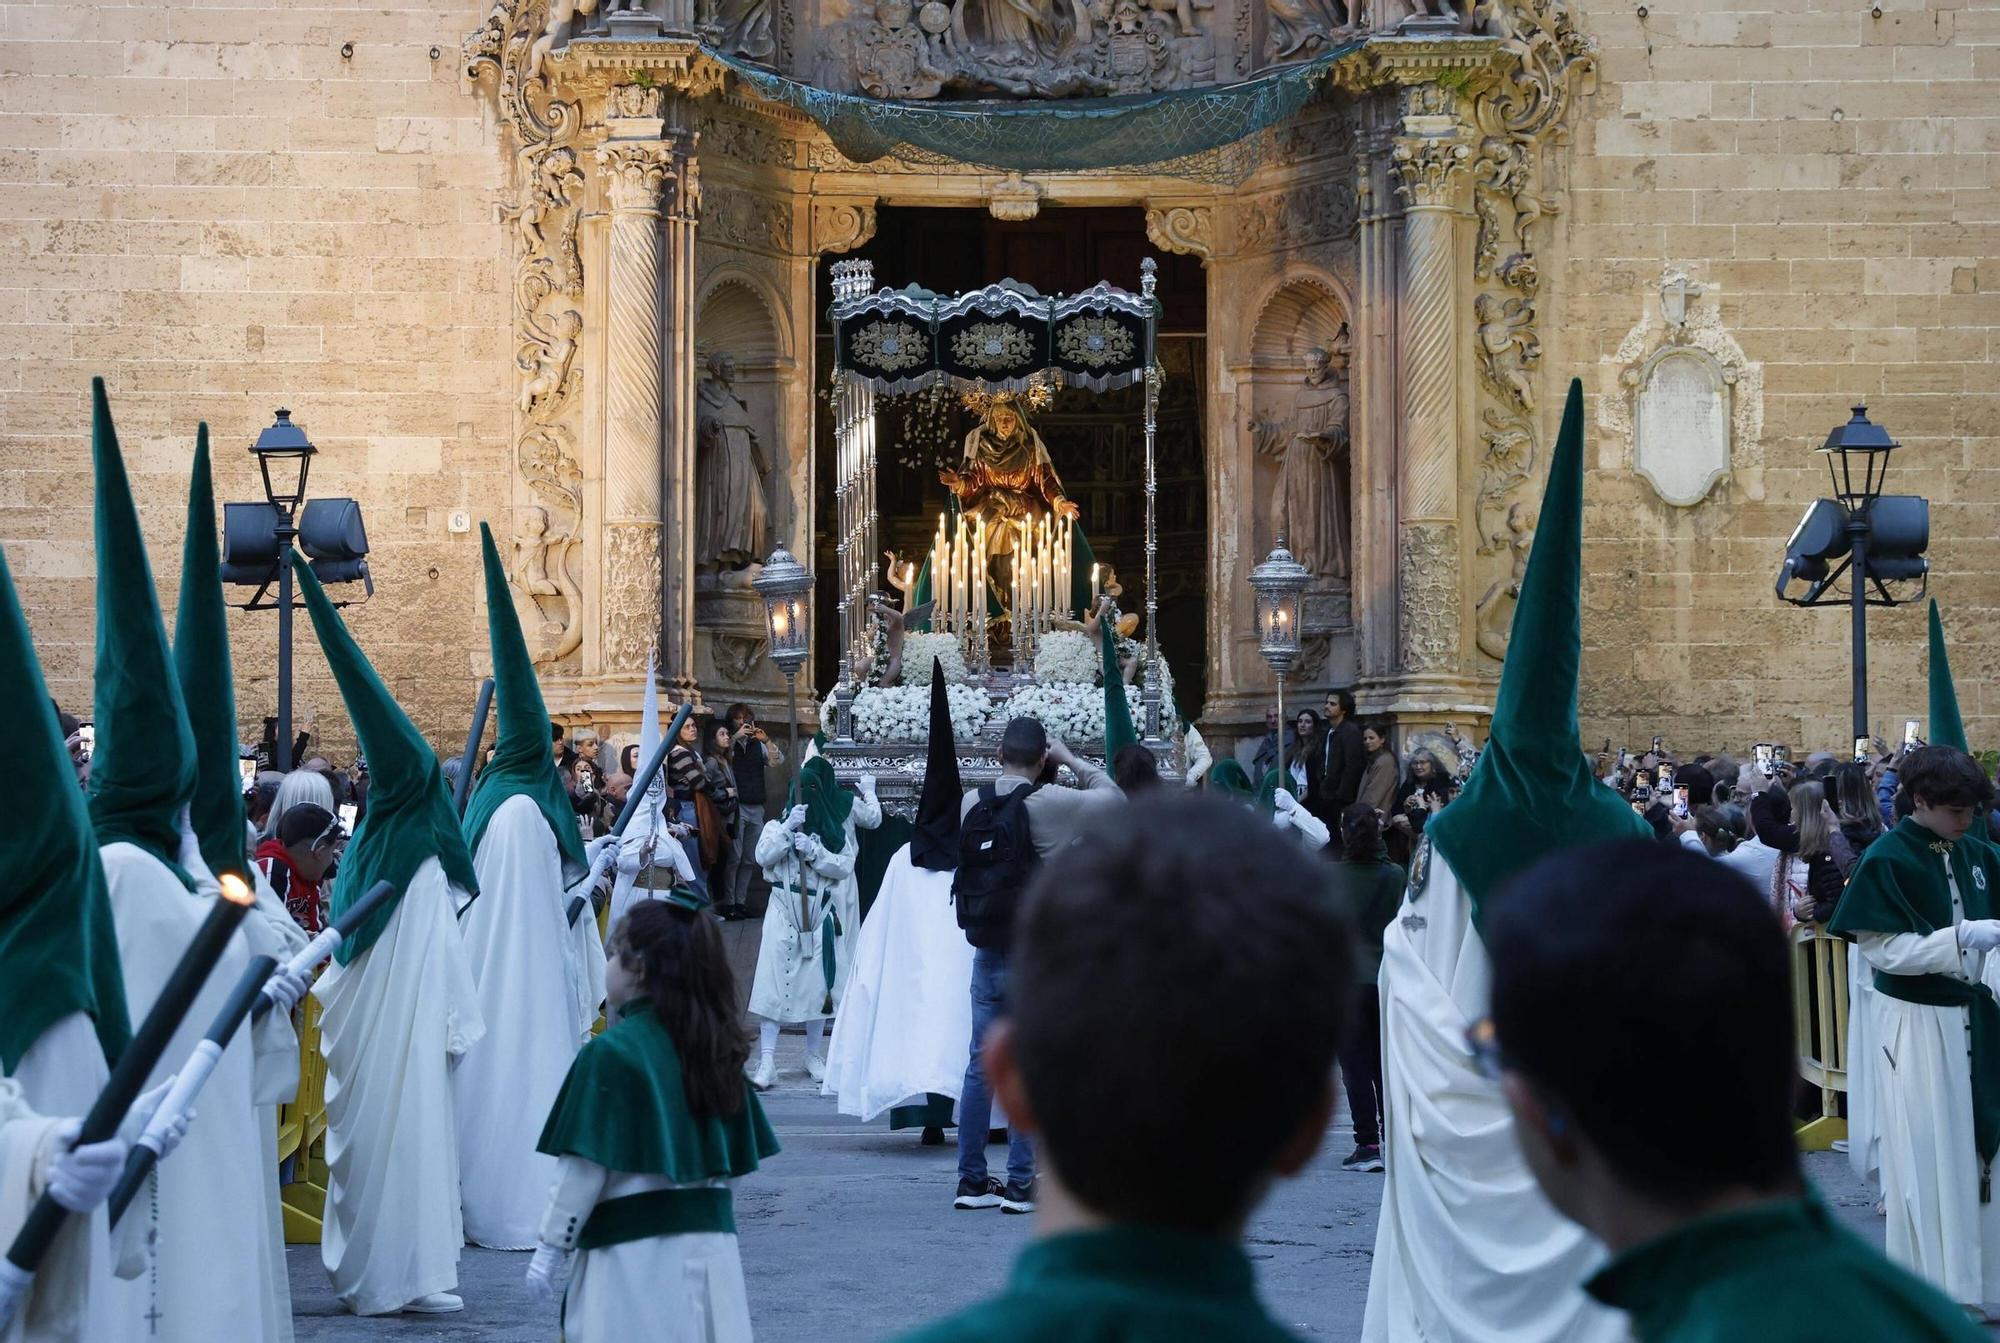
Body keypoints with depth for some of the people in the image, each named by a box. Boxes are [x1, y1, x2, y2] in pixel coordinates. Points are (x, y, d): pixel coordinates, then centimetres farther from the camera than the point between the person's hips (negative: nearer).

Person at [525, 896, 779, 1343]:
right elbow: (737, 1158, 13)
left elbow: (586, 1165, -13)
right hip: (713, 1243, 7)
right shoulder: (714, 1047, 8)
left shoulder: (611, 1053, -11)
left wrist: (550, 1248, -7)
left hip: (635, 1251, -6)